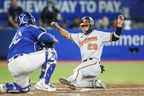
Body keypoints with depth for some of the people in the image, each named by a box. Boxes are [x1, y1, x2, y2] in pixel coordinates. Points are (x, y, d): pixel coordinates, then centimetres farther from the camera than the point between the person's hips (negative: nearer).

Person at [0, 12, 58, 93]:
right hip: (22, 60, -9)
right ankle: (43, 83, -4)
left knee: (24, 88, 30)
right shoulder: (31, 28, 8)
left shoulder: (18, 32, 30)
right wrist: (53, 39, 15)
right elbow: (46, 38, -6)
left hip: (12, 67, 9)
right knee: (51, 52, 4)